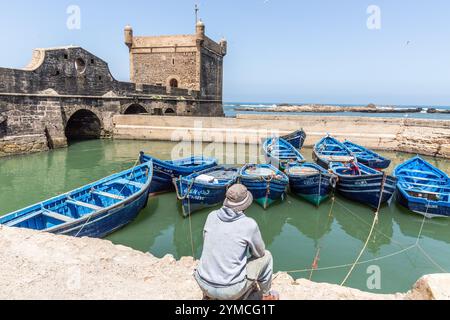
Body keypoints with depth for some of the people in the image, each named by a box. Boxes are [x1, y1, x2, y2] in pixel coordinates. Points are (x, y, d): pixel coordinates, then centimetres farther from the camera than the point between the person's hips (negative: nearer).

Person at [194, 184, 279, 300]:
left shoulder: (212, 216, -4)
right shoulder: (249, 224, -15)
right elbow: (259, 253, 2)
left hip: (204, 284, 5)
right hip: (231, 290, -4)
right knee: (266, 256, 15)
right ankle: (266, 296, 34)